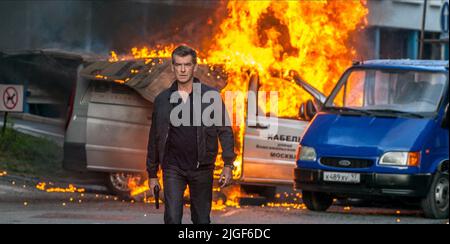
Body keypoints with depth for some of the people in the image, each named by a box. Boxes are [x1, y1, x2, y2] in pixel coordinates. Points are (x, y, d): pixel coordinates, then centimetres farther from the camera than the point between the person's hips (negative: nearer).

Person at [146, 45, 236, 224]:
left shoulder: (211, 96, 1)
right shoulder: (162, 100, 6)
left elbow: (225, 131, 0)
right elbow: (154, 139, 12)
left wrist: (228, 165, -9)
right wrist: (152, 174, 12)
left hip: (202, 169, 0)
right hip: (173, 169, 0)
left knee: (202, 220, 7)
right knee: (172, 218, -11)